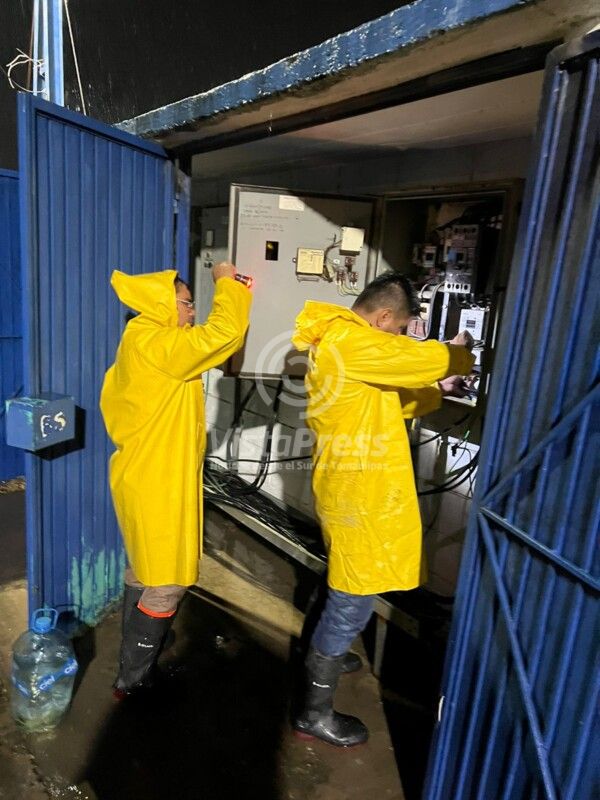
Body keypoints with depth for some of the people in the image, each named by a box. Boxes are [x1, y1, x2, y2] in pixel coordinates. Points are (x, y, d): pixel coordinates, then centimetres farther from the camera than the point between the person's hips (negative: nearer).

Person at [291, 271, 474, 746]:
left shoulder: (341, 343, 13)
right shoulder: (350, 342, -21)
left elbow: (380, 403, 19)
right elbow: (424, 358, -21)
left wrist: (435, 392, 13)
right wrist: (460, 353, 1)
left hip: (349, 483, 11)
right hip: (357, 489, -11)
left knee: (347, 586, 27)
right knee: (353, 598, 1)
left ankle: (324, 658, 48)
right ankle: (314, 713, 17)